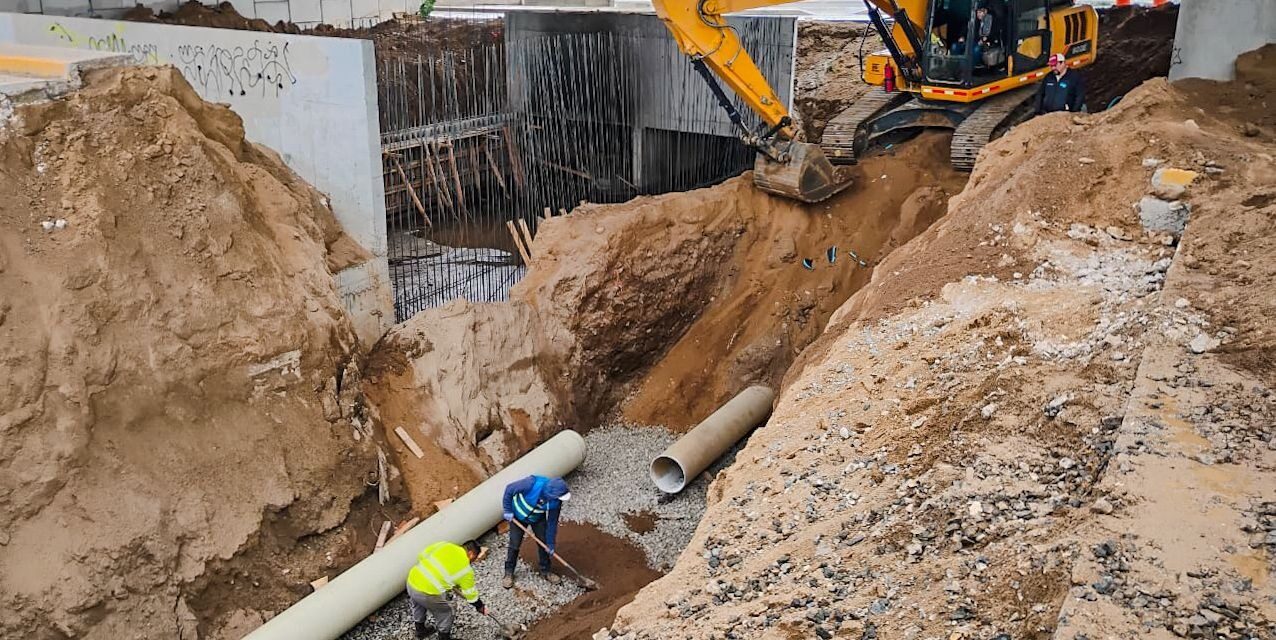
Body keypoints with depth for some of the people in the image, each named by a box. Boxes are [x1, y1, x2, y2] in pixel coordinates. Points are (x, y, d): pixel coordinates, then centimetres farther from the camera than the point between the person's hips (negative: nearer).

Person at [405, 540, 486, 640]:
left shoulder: (444, 545, 7)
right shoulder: (466, 569, -3)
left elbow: (421, 556, 14)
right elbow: (471, 594, 7)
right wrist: (481, 607, 24)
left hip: (411, 582, 6)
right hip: (428, 594, -6)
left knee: (418, 603, 37)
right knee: (446, 614, 20)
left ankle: (420, 629, 57)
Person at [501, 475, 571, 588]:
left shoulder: (556, 501, -28)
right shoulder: (532, 484, -42)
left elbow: (552, 522, -15)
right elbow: (509, 489, -26)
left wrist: (550, 543, -9)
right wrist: (507, 510, -20)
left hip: (538, 519, 3)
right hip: (518, 516, -3)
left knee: (543, 543, 5)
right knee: (515, 545, 1)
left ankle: (545, 571, 26)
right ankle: (509, 573, 21)